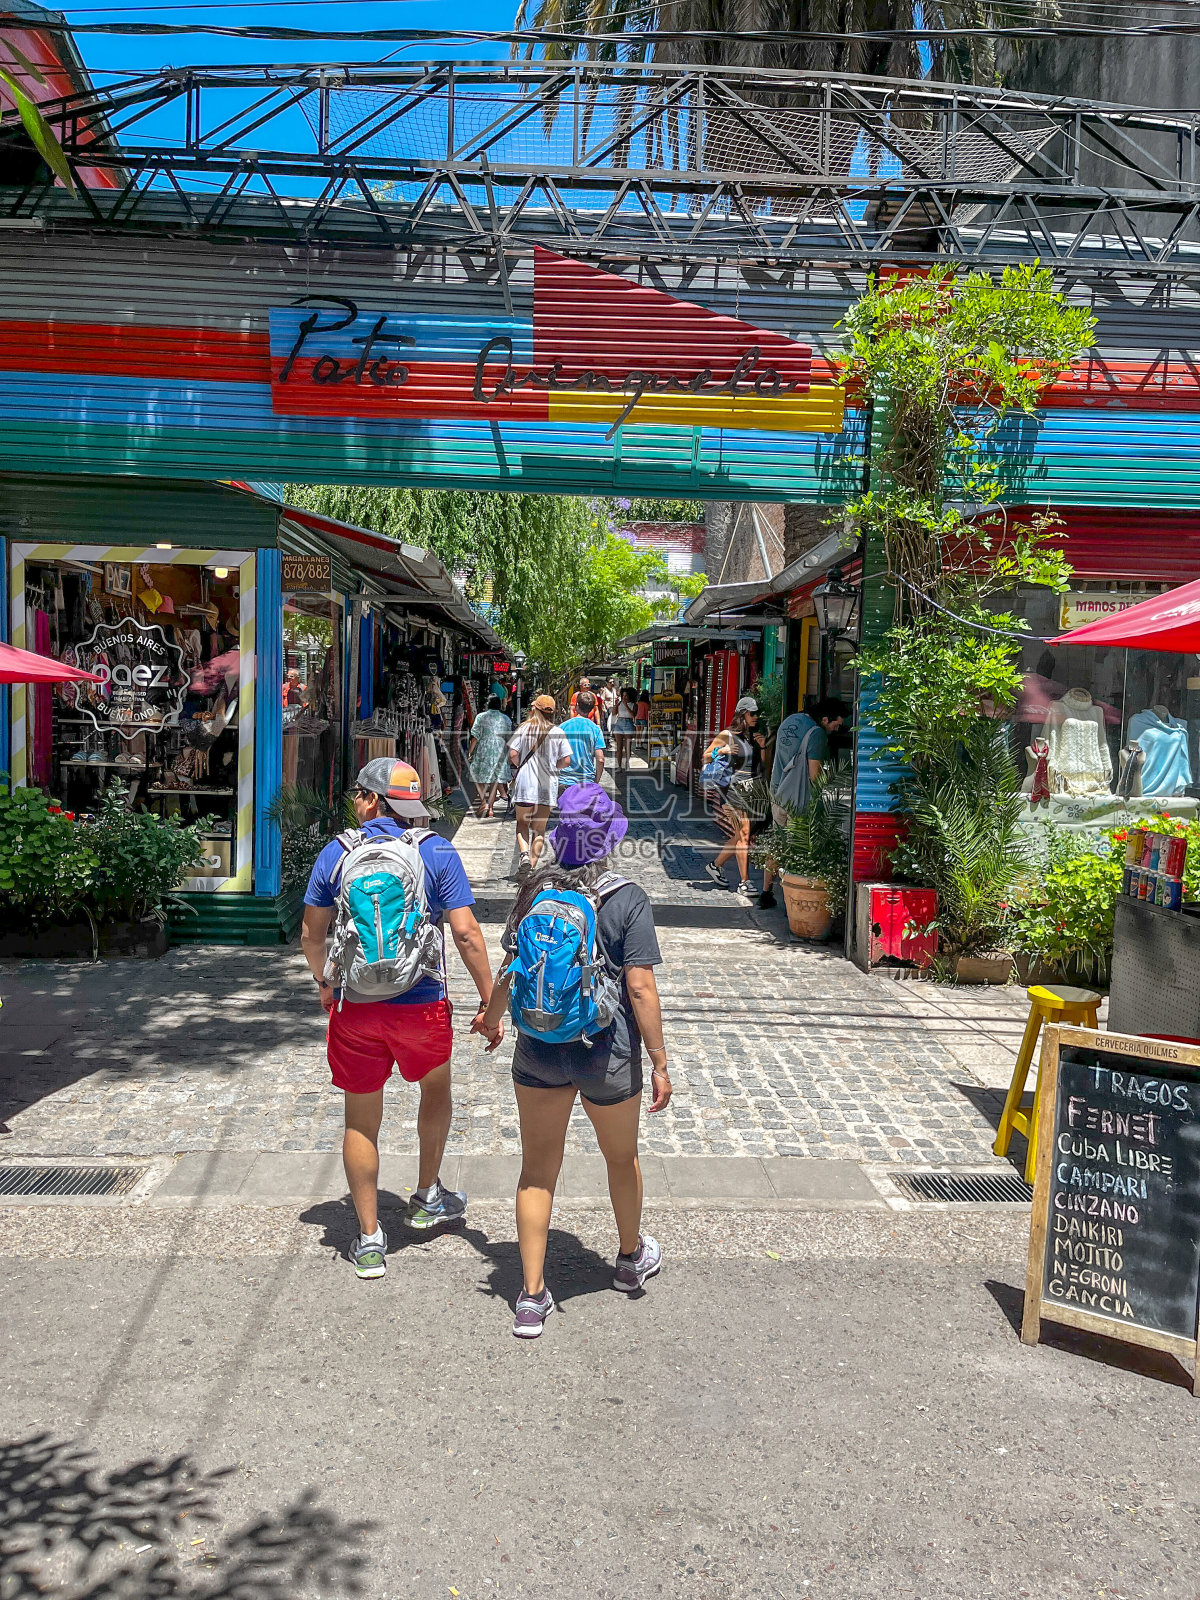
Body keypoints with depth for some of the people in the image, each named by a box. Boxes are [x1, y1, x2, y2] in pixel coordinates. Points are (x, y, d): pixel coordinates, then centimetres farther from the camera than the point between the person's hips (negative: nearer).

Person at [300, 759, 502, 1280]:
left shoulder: (336, 853, -2)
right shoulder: (437, 852, -5)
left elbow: (311, 935, 4)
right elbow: (466, 933, -10)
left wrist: (324, 984, 23)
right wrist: (490, 1002, -2)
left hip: (355, 1006, 1)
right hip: (422, 1002, 0)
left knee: (361, 1120, 13)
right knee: (436, 1090, 27)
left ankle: (369, 1239, 18)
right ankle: (427, 1198, 40)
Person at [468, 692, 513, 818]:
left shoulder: (481, 717, -4)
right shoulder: (507, 719, 4)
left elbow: (475, 736, -7)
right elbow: (509, 739, 7)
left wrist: (470, 752, -1)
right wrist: (508, 754, 18)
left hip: (483, 751, -2)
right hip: (500, 753, 2)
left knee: (479, 776, 10)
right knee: (495, 779, 8)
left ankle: (483, 802, -6)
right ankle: (490, 807, 8)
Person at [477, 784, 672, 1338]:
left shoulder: (534, 891, -4)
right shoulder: (627, 899, -15)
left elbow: (510, 970, 7)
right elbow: (640, 987, -17)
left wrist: (491, 1017, 26)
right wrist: (659, 1062, -8)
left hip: (538, 1049, 2)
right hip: (607, 1055, -2)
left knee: (537, 1168, 12)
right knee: (621, 1157, 22)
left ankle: (532, 1296, 14)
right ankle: (631, 1258, 44)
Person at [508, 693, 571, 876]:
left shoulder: (524, 728, -3)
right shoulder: (558, 732, -1)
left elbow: (513, 754, -9)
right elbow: (566, 761, -3)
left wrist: (520, 767, 10)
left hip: (525, 783, -1)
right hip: (548, 785, 1)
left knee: (522, 823, 14)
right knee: (540, 829, 10)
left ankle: (524, 853, -11)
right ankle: (532, 865, 6)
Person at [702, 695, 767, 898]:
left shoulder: (755, 736, 12)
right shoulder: (727, 735, -3)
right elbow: (706, 757, 3)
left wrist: (763, 746, -1)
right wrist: (722, 751, -14)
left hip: (751, 790, 6)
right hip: (733, 788, -6)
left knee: (741, 836, 11)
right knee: (743, 835, -10)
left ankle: (716, 865, 31)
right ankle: (744, 882, -5)